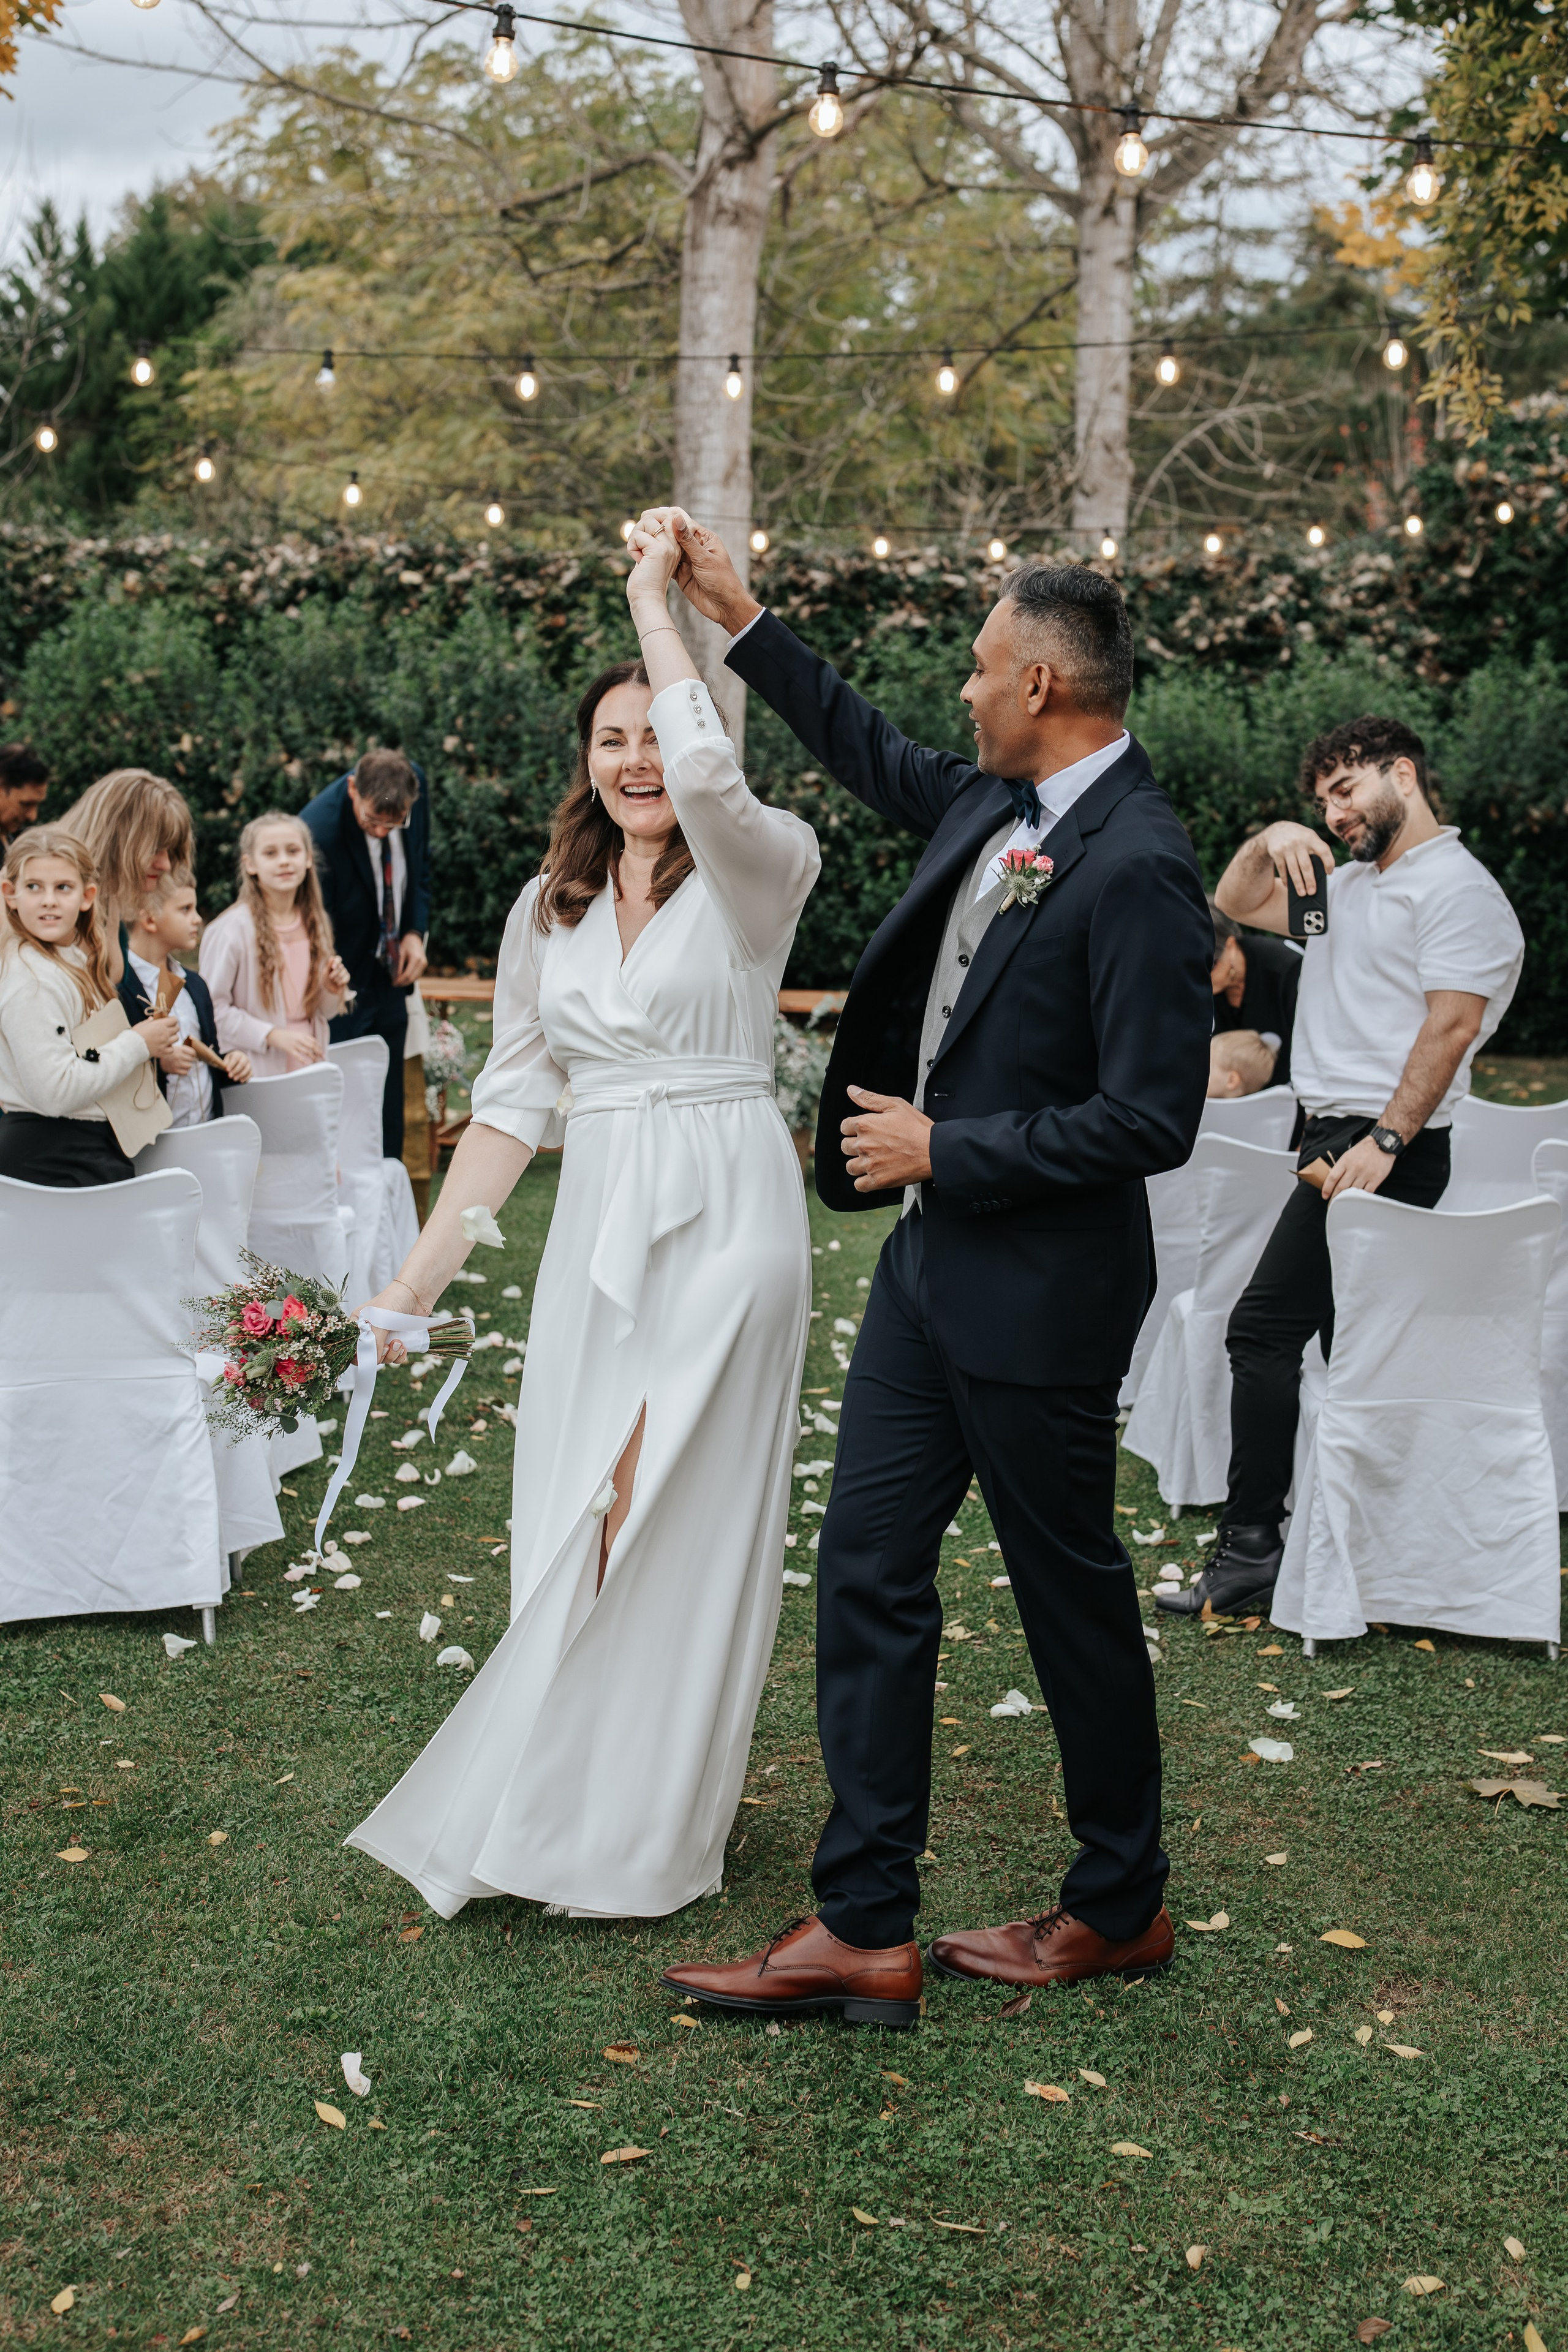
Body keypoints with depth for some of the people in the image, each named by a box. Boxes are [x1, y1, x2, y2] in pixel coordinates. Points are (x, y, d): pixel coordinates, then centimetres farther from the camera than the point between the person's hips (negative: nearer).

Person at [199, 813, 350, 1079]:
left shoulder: (317, 923, 9)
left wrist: (331, 991, -1)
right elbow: (212, 1007, -15)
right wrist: (273, 1035, -19)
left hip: (311, 1067, 5)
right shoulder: (232, 929, -11)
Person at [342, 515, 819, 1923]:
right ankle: (562, 1804, 22)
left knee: (684, 1516, -2)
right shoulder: (551, 908, 11)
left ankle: (650, 1833, 11)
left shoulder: (758, 872, -5)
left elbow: (709, 777, -28)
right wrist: (432, 1257, 6)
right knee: (577, 1517, 8)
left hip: (724, 1214, -5)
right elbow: (518, 1092, 12)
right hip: (598, 1220, 5)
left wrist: (657, 608, -15)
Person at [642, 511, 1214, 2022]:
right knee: (868, 1570, 7)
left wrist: (947, 1148, -17)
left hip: (1041, 1290, -9)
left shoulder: (1137, 867, -20)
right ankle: (861, 1928, 14)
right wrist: (742, 622, 26)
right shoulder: (994, 808, 6)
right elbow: (877, 759, 27)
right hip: (934, 1266, 9)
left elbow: (1150, 1118, -24)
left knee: (1072, 1594, 8)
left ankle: (1119, 1907, 29)